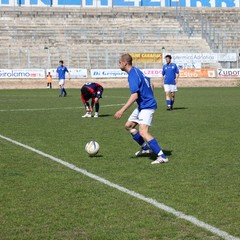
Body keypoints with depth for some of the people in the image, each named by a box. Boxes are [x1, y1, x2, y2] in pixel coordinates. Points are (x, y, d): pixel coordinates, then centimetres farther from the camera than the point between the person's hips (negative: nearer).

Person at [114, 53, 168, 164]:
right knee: (128, 125, 18)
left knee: (143, 132, -21)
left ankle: (162, 157, -22)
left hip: (147, 106, -11)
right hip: (142, 105, 11)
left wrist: (122, 111, -28)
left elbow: (134, 96, -28)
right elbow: (148, 83, 22)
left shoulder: (133, 75, -20)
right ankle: (145, 148, 28)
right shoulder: (136, 71, 11)